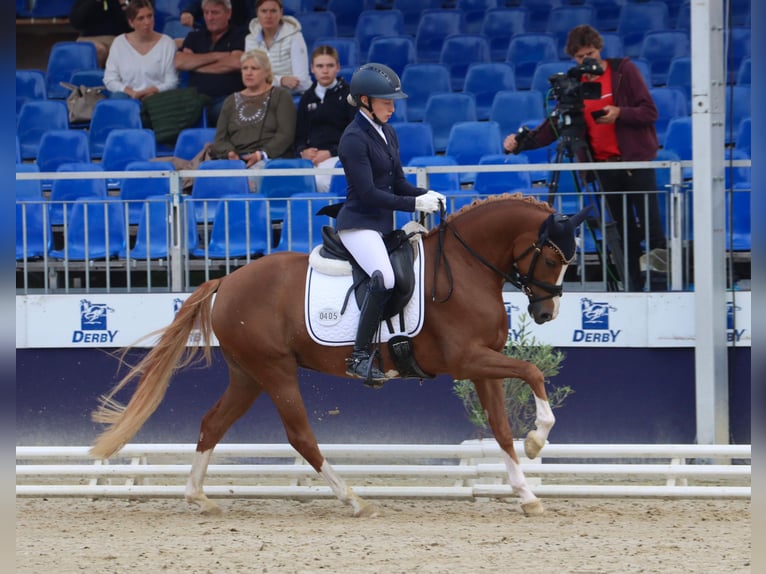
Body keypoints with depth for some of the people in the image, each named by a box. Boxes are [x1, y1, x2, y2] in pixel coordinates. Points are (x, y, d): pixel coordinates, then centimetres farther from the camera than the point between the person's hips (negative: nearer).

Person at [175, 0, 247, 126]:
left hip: (228, 97, -3)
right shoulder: (194, 37, 23)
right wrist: (216, 56, -1)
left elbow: (236, 63, -7)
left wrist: (195, 66, 2)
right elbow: (179, 62, 5)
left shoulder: (239, 36, 11)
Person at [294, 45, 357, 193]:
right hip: (312, 155, 4)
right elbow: (299, 132, 24)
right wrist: (303, 150, 0)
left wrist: (330, 153, -11)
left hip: (338, 154, -4)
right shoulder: (307, 97, 21)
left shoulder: (347, 94, 7)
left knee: (320, 181, -37)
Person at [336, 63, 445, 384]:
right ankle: (360, 357, -28)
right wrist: (414, 204, -20)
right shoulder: (355, 139, -14)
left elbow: (397, 183, 18)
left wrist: (426, 195, -2)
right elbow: (368, 193, -19)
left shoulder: (387, 135, 14)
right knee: (384, 278, -30)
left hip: (383, 225, 10)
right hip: (358, 223, -10)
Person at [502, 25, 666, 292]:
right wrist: (522, 142, -6)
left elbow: (650, 112, -6)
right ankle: (633, 286, 10)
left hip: (636, 160, -4)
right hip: (605, 166, 4)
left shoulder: (624, 70, -2)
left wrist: (620, 113, -23)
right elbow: (554, 126, 8)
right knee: (623, 231, 6)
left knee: (651, 225, -7)